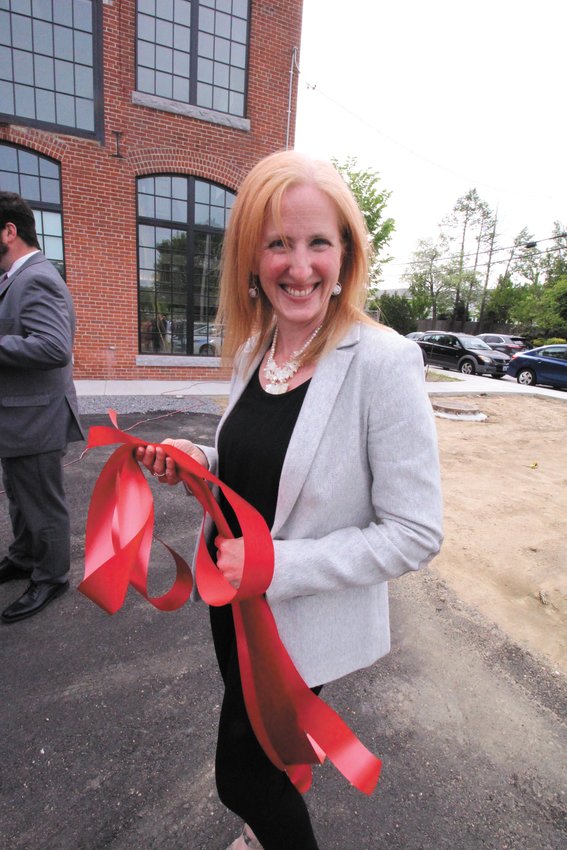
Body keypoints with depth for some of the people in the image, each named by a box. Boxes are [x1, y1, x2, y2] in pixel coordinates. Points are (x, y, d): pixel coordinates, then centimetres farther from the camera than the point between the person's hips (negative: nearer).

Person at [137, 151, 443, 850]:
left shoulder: (384, 360, -24)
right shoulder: (252, 347, -3)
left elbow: (415, 535, -21)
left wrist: (278, 565, -26)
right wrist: (198, 462, -9)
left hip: (308, 621, -6)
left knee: (240, 772, 16)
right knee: (253, 747, 31)